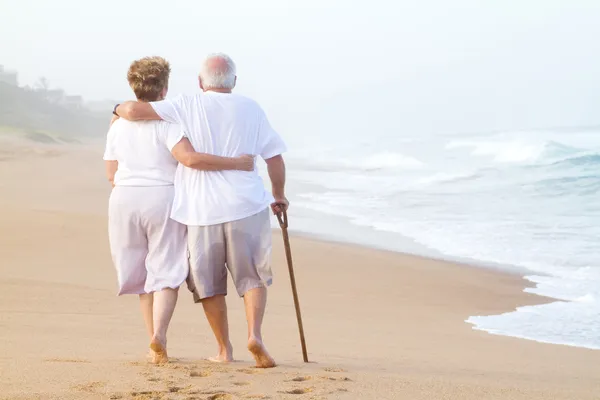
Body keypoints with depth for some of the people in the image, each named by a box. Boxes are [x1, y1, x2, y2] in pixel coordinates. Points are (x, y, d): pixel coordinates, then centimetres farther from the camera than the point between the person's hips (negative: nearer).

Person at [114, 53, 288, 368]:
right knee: (252, 277, 9)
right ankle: (254, 335, -13)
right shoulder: (250, 109, 4)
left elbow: (133, 111, -8)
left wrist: (120, 108, 15)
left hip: (202, 210, 0)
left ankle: (224, 350, 17)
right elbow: (275, 158, 7)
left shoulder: (187, 106, -2)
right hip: (246, 206, 0)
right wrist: (279, 195, 23)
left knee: (209, 283, 14)